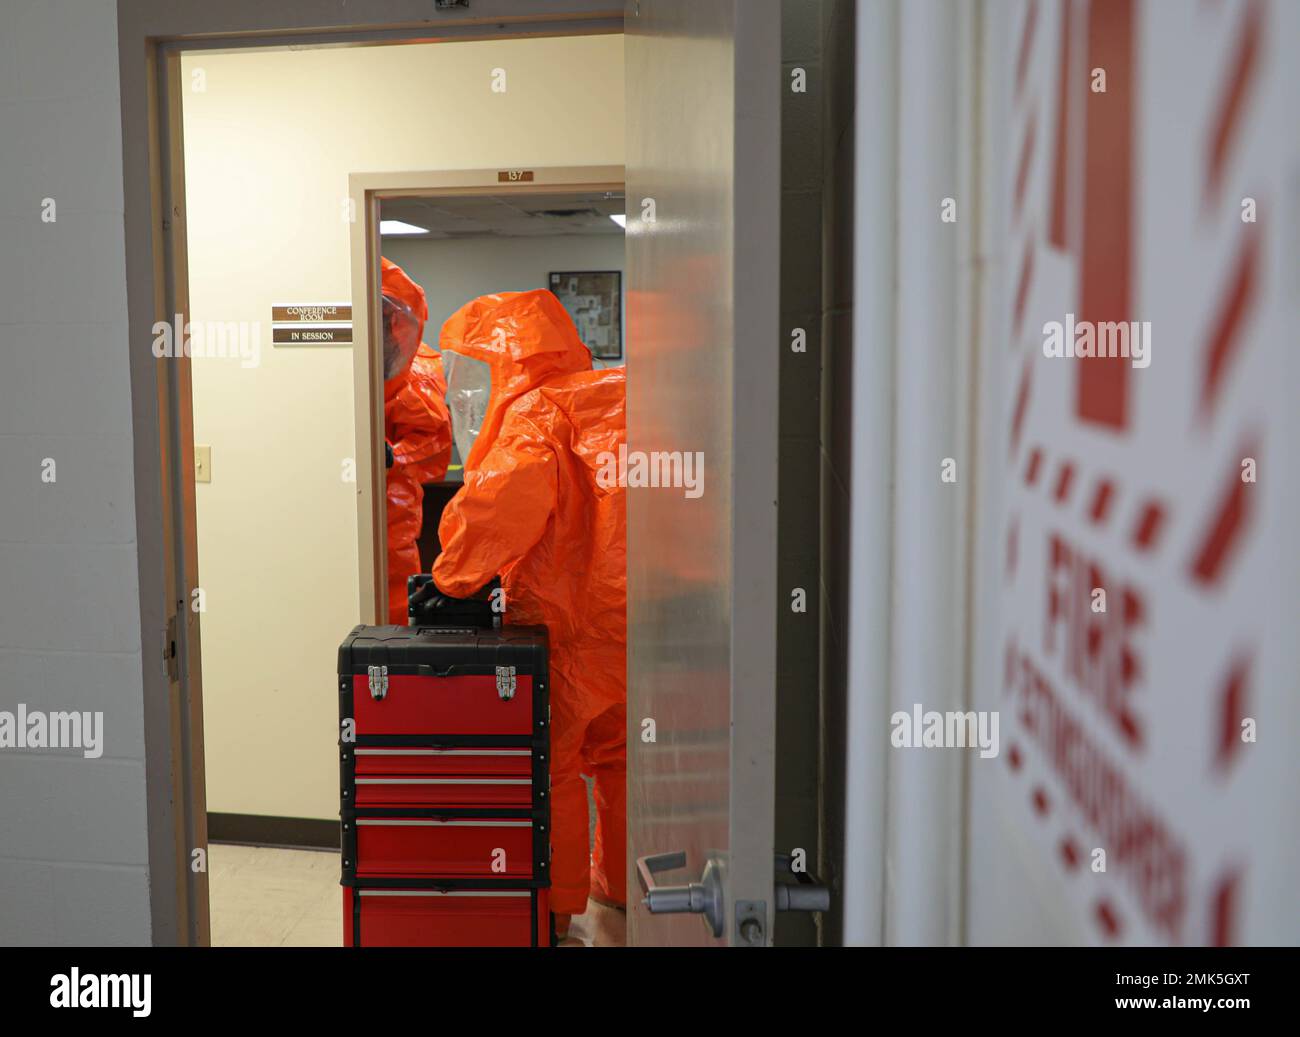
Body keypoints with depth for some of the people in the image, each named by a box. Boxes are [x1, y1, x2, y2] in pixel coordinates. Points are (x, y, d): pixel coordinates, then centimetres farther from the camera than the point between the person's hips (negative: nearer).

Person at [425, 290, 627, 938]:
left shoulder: (540, 413, -15)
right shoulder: (620, 396, 7)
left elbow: (501, 502, -30)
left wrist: (453, 576, -17)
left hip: (570, 623, -7)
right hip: (638, 615, 7)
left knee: (550, 765, 9)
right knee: (619, 752, 22)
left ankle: (555, 903, 20)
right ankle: (625, 884, 37)